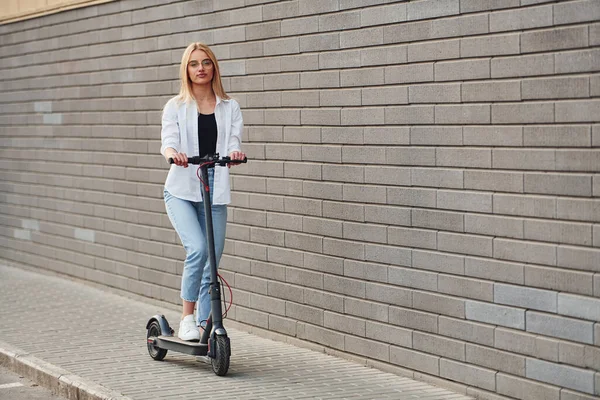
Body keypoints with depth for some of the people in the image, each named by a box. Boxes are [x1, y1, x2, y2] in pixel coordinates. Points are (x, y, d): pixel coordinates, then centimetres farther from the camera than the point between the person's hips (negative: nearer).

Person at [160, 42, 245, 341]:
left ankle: (205, 325, 14)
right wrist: (173, 153, -31)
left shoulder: (229, 108, 11)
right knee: (198, 249, -23)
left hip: (215, 193, 2)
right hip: (181, 190, -2)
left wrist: (234, 153, -25)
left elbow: (232, 143, -1)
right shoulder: (176, 106, 6)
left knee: (211, 265, 2)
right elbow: (168, 141, -7)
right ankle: (187, 318, -9)